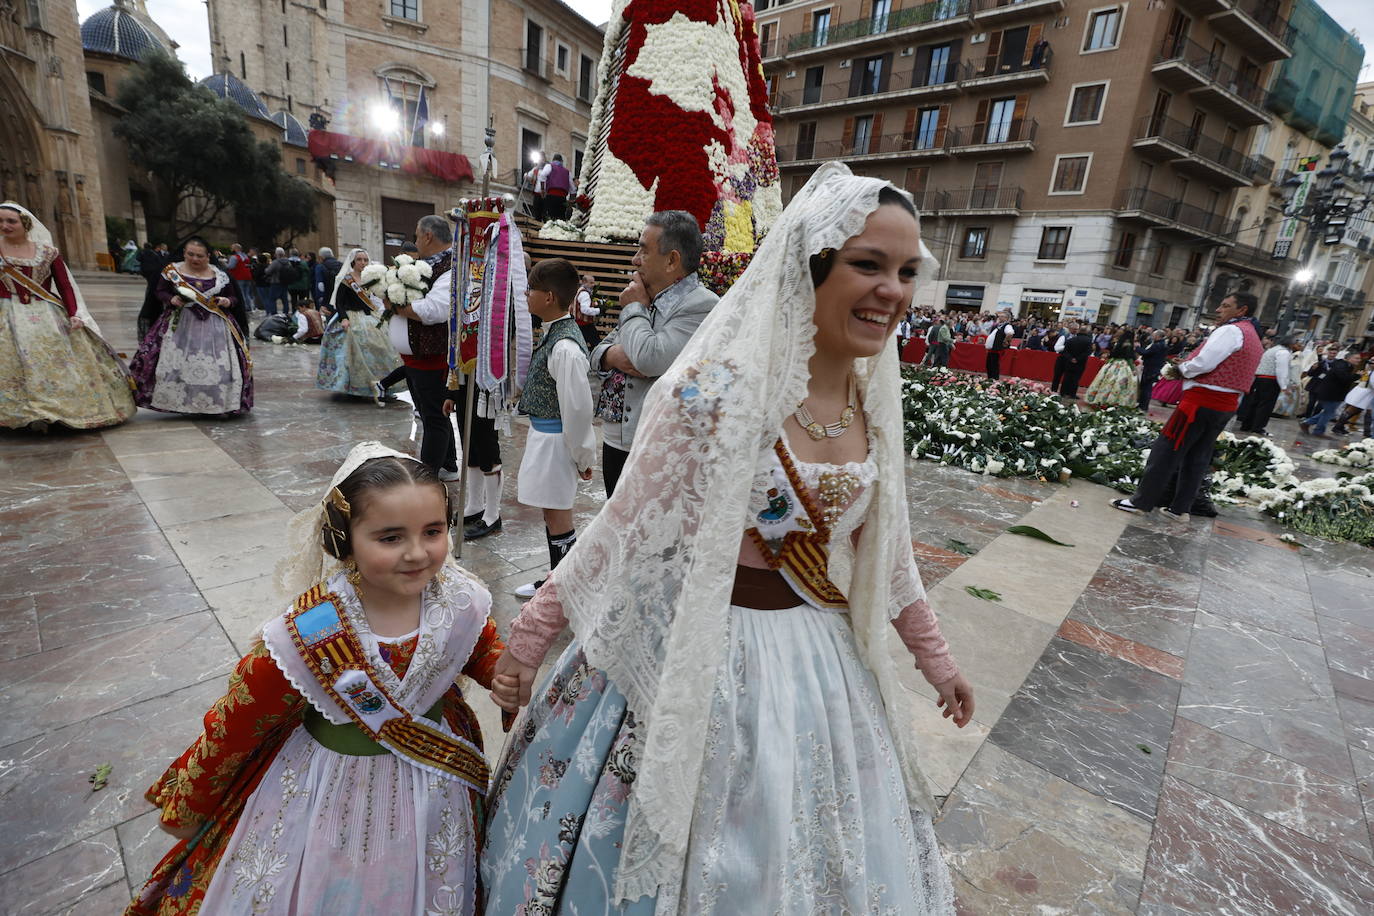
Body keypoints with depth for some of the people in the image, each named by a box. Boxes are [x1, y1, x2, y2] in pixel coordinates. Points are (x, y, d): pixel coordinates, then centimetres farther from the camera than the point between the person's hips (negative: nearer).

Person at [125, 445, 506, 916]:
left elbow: (484, 650, 0)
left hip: (437, 779, 3)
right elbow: (231, 729, -13)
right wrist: (185, 806, 2)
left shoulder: (462, 600, -23)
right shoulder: (305, 635, -30)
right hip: (335, 784, -2)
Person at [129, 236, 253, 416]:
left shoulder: (219, 275, 6)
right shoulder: (172, 271, 5)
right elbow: (160, 291, 10)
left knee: (220, 366, -6)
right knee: (176, 365, -3)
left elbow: (234, 296, 13)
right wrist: (171, 299, -11)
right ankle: (179, 402, 8)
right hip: (181, 325, 1)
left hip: (214, 326, 0)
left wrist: (228, 301, -9)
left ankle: (221, 405, 4)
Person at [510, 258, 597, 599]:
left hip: (555, 440, -10)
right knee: (552, 512, 20)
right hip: (542, 434, 10)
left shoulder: (565, 347, -25)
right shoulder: (554, 333, 7)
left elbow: (578, 408, -23)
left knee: (558, 517, 4)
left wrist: (583, 456, -14)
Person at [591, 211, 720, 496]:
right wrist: (611, 355, -8)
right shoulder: (647, 297, 11)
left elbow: (650, 360, -28)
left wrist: (634, 308, -10)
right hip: (614, 441, 8)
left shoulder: (702, 306, -15)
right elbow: (598, 351, 17)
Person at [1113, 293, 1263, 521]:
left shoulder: (1231, 330, -11)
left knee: (1166, 450, -5)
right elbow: (1239, 374, 22)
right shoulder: (1254, 338, 20)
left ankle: (1141, 501, -2)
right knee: (1198, 457, 11)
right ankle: (1180, 508, 15)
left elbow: (1202, 363, -22)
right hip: (1227, 404, 9)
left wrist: (1181, 368, -1)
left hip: (1202, 400, -9)